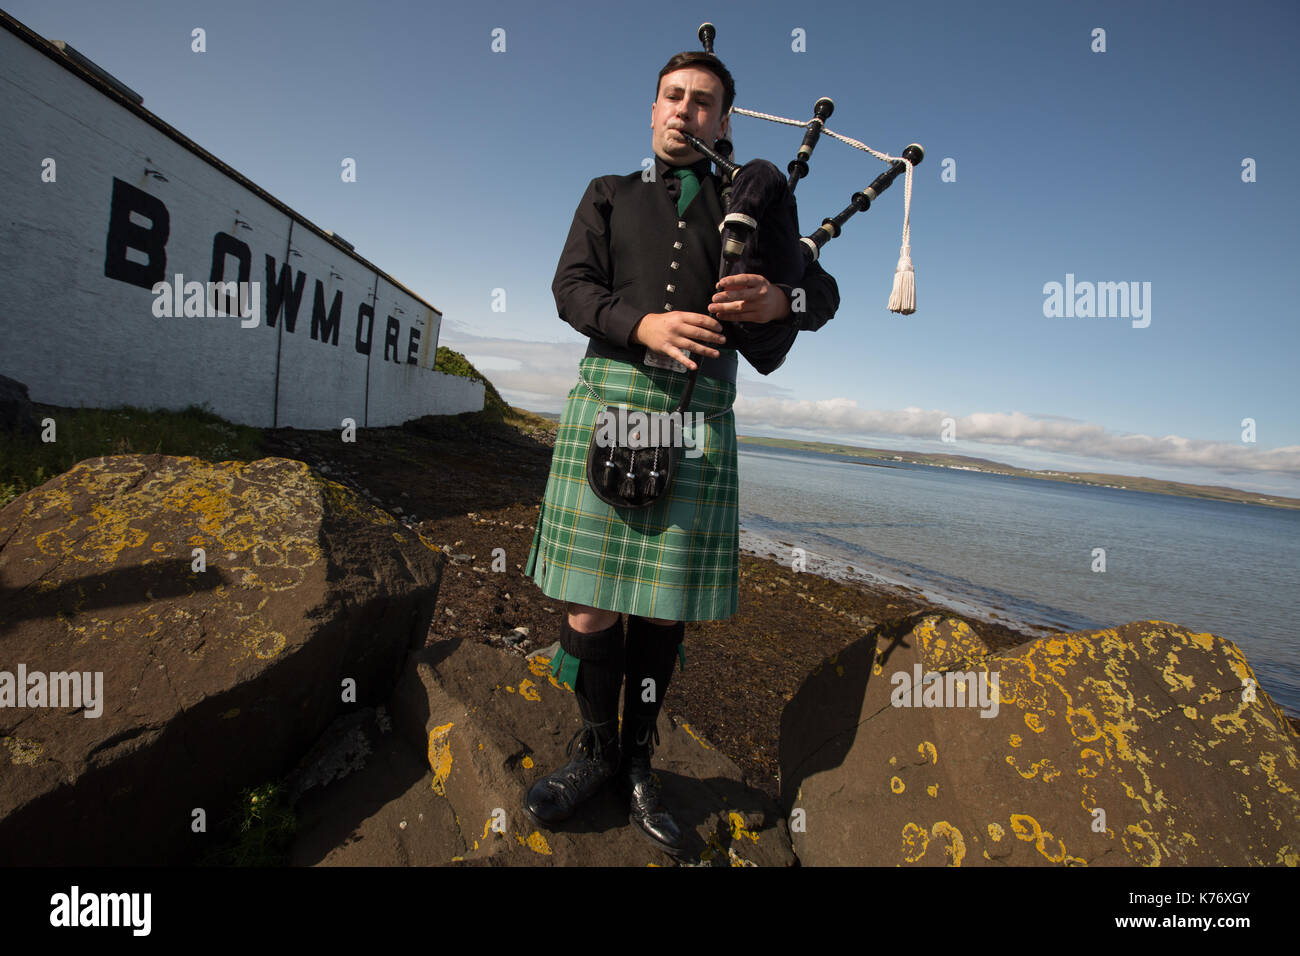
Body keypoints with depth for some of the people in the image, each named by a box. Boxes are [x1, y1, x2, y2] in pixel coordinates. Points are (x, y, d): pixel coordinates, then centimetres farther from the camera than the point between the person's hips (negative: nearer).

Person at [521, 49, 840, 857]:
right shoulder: (609, 196, 19)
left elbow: (825, 294, 14)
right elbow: (571, 287, 4)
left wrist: (777, 299, -11)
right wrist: (645, 324, -15)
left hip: (699, 415, 0)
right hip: (608, 399, 0)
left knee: (665, 606, 2)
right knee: (591, 600, 0)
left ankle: (639, 761, 22)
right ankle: (596, 747, 22)